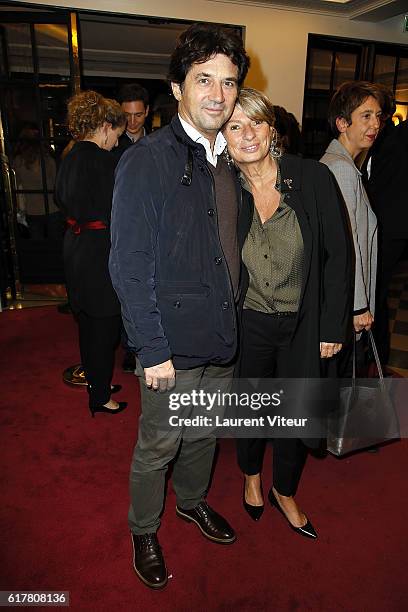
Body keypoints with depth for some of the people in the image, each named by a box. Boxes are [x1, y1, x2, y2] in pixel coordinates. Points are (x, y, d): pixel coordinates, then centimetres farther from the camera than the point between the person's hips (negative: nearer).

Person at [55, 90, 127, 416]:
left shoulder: (70, 157, 9)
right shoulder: (101, 160, -18)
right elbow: (114, 213, -21)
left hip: (76, 250, 9)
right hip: (99, 254, -9)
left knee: (89, 324, 20)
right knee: (104, 328, 4)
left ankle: (97, 382, 38)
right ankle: (101, 398, 18)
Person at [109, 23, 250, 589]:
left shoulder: (229, 163, 8)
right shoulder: (146, 161, -13)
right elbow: (129, 265, -16)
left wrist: (233, 320, 9)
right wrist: (152, 349, -17)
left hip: (223, 339, 7)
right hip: (172, 345, -6)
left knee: (205, 433, 23)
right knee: (158, 447, 12)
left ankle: (193, 500, 50)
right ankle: (144, 532, 38)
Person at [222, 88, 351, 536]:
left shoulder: (313, 178, -12)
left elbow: (338, 255, -7)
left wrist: (332, 327, -6)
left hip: (302, 326, 0)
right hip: (247, 325, 1)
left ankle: (284, 492, 43)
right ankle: (251, 476, 50)